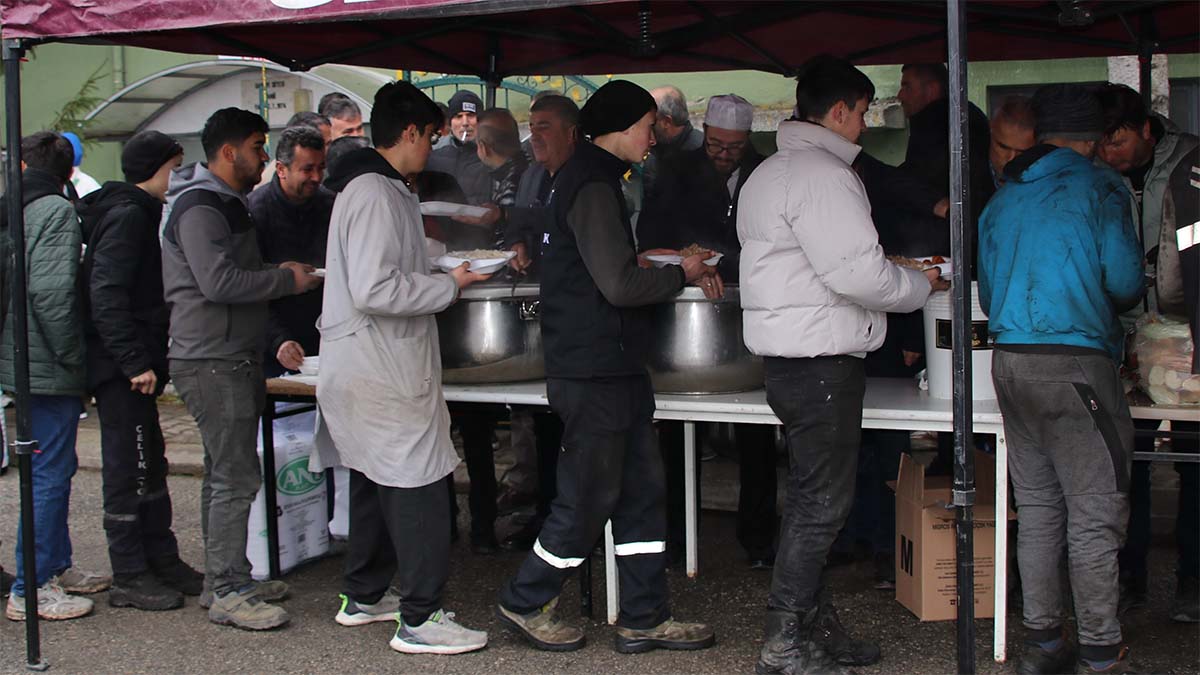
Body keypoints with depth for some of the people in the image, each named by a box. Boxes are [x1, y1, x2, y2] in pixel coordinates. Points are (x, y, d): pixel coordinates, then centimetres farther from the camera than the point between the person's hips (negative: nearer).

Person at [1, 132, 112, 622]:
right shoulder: (57, 212, -13)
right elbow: (51, 290, -23)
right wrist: (71, 355, -14)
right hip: (49, 368, -9)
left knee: (54, 469, 19)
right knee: (49, 474, -3)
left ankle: (57, 566, 29)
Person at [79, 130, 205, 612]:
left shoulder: (142, 214, 17)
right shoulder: (127, 215, -14)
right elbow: (106, 294, -24)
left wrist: (150, 359, 18)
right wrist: (135, 362, -25)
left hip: (129, 364, 10)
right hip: (121, 368, -10)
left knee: (151, 465, 15)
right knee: (130, 469, -4)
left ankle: (161, 563, 24)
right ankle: (130, 578, 4)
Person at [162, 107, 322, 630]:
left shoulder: (225, 203, 19)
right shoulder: (200, 208, -14)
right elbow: (219, 282, -24)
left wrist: (276, 274, 12)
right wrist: (287, 279, -15)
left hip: (234, 357, 11)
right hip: (213, 362, -11)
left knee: (224, 473, 15)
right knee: (236, 476, -10)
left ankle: (222, 580, 23)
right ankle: (228, 593, -4)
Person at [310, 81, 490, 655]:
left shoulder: (375, 188, 15)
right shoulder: (377, 195, -18)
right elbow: (374, 290, -26)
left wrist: (440, 275, 16)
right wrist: (448, 286, -15)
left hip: (368, 366, 11)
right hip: (381, 371, -11)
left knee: (376, 481, 19)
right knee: (418, 487, -6)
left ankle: (363, 596, 31)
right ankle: (419, 618, -1)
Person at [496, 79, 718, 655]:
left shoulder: (588, 177, 16)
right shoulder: (593, 186, -17)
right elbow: (620, 285, -24)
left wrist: (681, 270, 12)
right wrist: (682, 275, -8)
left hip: (614, 367, 10)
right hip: (593, 372, -10)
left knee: (640, 490, 11)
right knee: (588, 499, 1)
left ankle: (644, 618, 17)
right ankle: (524, 603, 18)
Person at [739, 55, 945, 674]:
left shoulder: (770, 171, 17)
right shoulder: (822, 175, -16)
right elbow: (859, 274, -23)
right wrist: (921, 285, -5)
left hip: (783, 350, 11)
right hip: (820, 357, -11)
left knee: (810, 494, 16)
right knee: (823, 500, -4)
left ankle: (811, 622, 24)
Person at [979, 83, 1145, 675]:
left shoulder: (1004, 197, 13)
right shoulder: (1097, 187, -3)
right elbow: (1125, 280, -7)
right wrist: (1112, 307, 15)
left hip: (1008, 358, 6)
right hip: (1075, 363, -6)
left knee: (1037, 508, 12)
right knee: (1094, 513, -1)